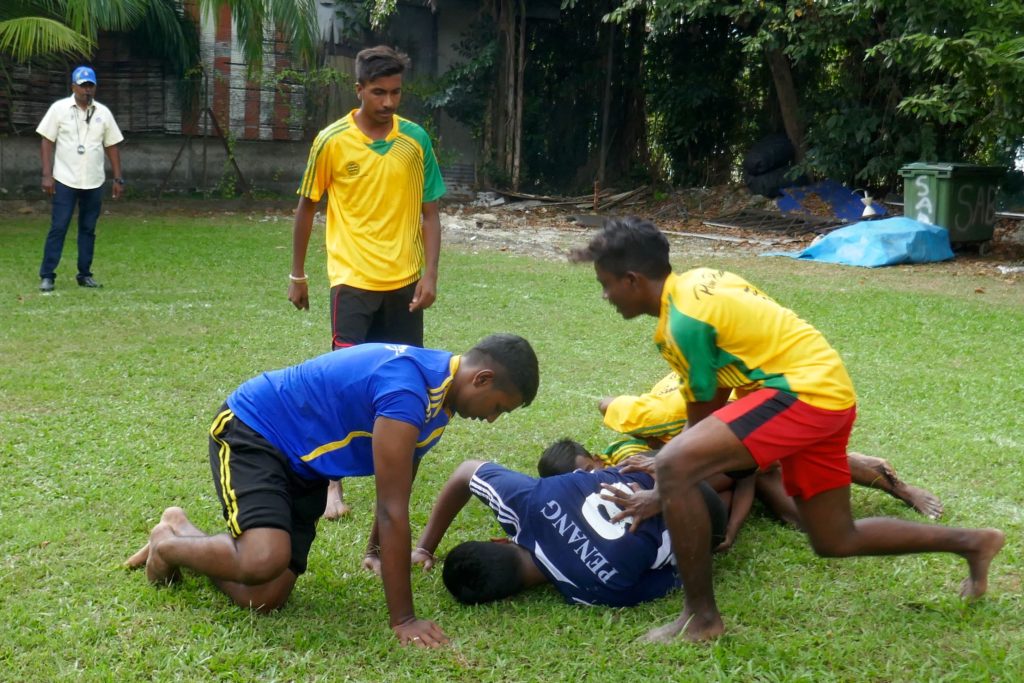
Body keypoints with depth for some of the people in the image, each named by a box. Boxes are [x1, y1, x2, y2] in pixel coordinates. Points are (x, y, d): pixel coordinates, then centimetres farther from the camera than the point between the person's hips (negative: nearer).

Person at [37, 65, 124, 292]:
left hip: (94, 182, 3)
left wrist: (118, 179, 6)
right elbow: (47, 142, -3)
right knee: (58, 227, -5)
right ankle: (47, 275, -1)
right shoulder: (59, 108, -2)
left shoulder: (103, 113, 7)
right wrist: (47, 175, -11)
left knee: (88, 229, 9)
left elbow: (111, 146, 10)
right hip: (65, 180, -3)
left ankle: (85, 274, 16)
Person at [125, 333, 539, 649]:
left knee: (264, 599, -4)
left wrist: (380, 551, 27)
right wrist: (402, 619, -26)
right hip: (251, 432, -8)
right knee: (264, 561, -31)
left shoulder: (440, 389, -1)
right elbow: (393, 510, -30)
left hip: (302, 465, 9)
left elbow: (396, 490, 16)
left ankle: (180, 534, 23)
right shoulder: (407, 389, -32)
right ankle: (168, 545, 1)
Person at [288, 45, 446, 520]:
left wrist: (429, 275, -6)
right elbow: (307, 207, 5)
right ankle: (333, 483, 3)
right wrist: (297, 275, 8)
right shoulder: (332, 141, -5)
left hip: (405, 281, 3)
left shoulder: (416, 140, 1)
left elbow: (429, 212, 4)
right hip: (354, 280, -3)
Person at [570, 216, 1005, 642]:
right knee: (835, 541, 22)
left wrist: (662, 495, 4)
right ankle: (972, 543, 30)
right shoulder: (695, 282, 13)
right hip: (830, 390, 10)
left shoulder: (684, 319, -15)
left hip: (804, 392, -10)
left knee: (673, 468, -21)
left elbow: (705, 413, -6)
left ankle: (701, 616, -10)